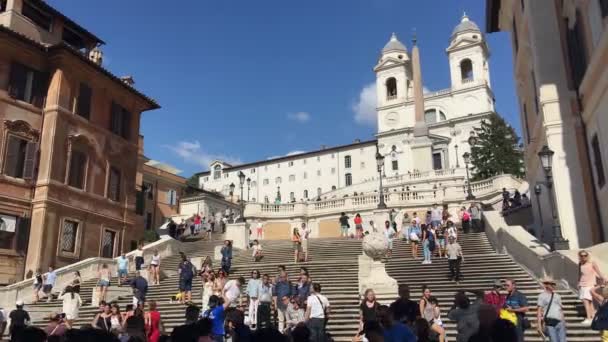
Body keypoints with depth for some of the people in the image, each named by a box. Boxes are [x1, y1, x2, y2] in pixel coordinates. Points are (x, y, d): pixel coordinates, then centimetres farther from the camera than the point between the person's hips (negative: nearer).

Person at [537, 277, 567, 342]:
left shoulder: (557, 296, 19)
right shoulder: (542, 296, 3)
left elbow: (561, 309, 23)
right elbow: (539, 310, -1)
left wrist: (563, 322, 16)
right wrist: (539, 324, -8)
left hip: (560, 322, 5)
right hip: (550, 323, -5)